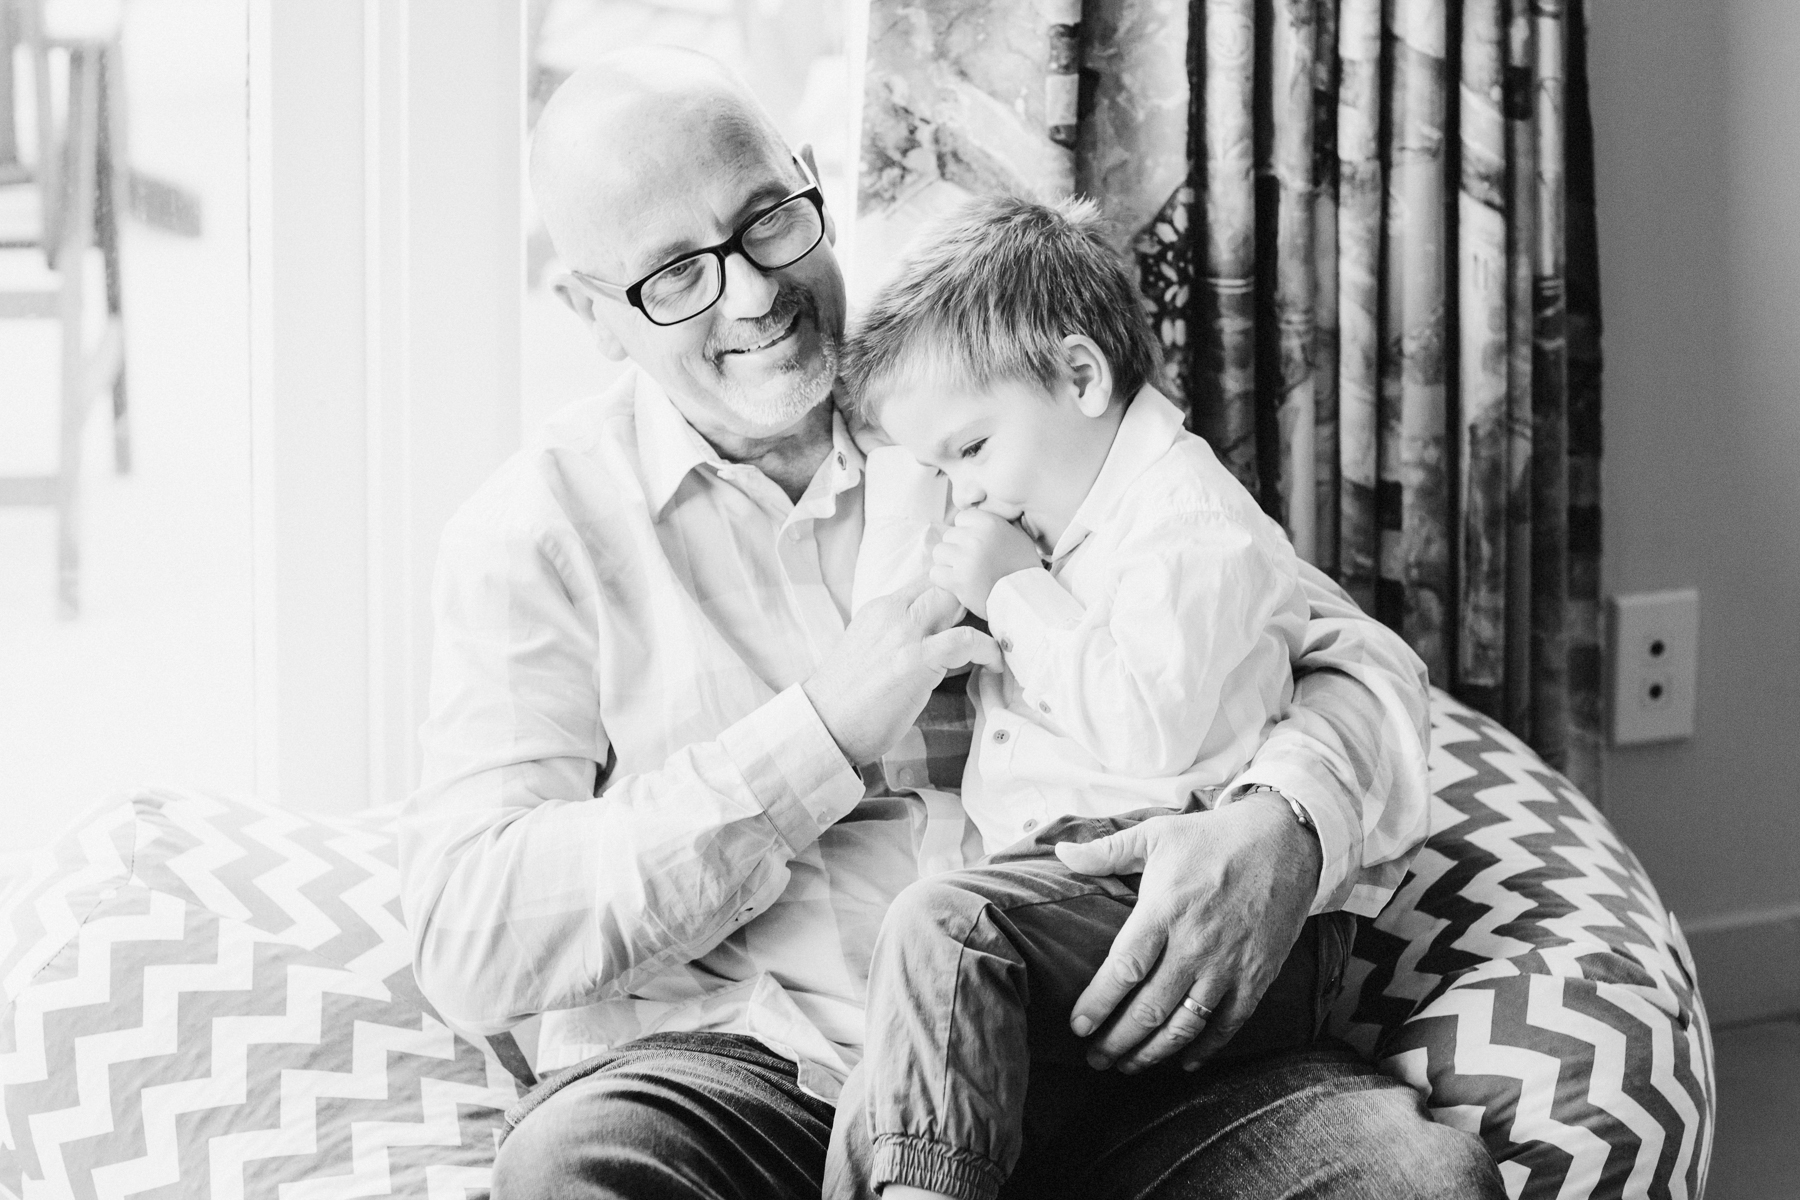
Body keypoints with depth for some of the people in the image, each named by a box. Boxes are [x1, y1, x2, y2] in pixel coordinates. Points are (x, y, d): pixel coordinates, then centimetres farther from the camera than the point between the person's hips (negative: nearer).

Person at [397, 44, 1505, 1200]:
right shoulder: (539, 530, 2)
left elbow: (1353, 660, 7)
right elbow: (467, 942, -9)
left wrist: (1286, 828, -19)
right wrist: (822, 734, -16)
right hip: (752, 1070, -1)